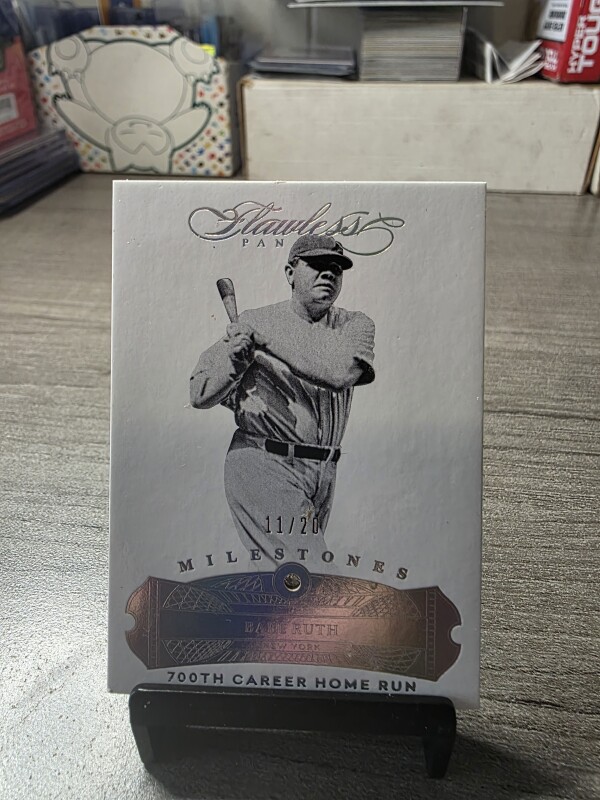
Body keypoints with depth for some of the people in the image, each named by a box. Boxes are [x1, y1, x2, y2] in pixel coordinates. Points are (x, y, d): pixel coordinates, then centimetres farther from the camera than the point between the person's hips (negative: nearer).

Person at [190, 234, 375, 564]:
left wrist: (265, 338, -18)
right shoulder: (255, 320, -1)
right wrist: (235, 358, -22)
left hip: (323, 472, 4)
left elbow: (341, 373, -20)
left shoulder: (355, 325, 4)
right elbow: (199, 395, -2)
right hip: (263, 465, -4)